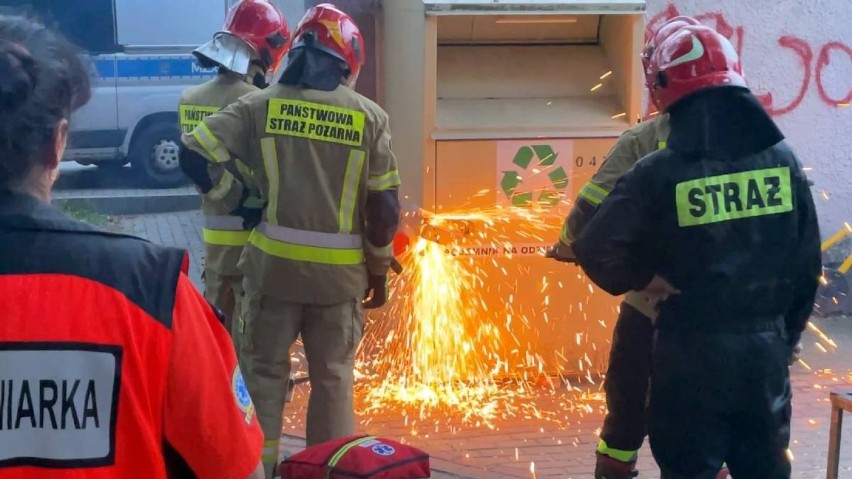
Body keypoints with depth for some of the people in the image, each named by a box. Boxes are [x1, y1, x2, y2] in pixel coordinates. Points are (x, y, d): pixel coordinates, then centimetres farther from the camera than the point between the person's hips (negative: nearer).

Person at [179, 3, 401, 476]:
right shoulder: (369, 116, -2)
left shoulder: (260, 105, -1)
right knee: (333, 376, 14)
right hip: (340, 271, 0)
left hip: (273, 263, 0)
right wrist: (379, 270, 9)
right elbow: (384, 207, -3)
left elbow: (195, 152, -6)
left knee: (263, 370, 13)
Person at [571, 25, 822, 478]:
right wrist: (785, 336, 17)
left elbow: (596, 250, -20)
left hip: (692, 354, -4)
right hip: (766, 348, 4)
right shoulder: (783, 159, -1)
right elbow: (806, 264, 5)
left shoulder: (660, 172, -14)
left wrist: (645, 278, -2)